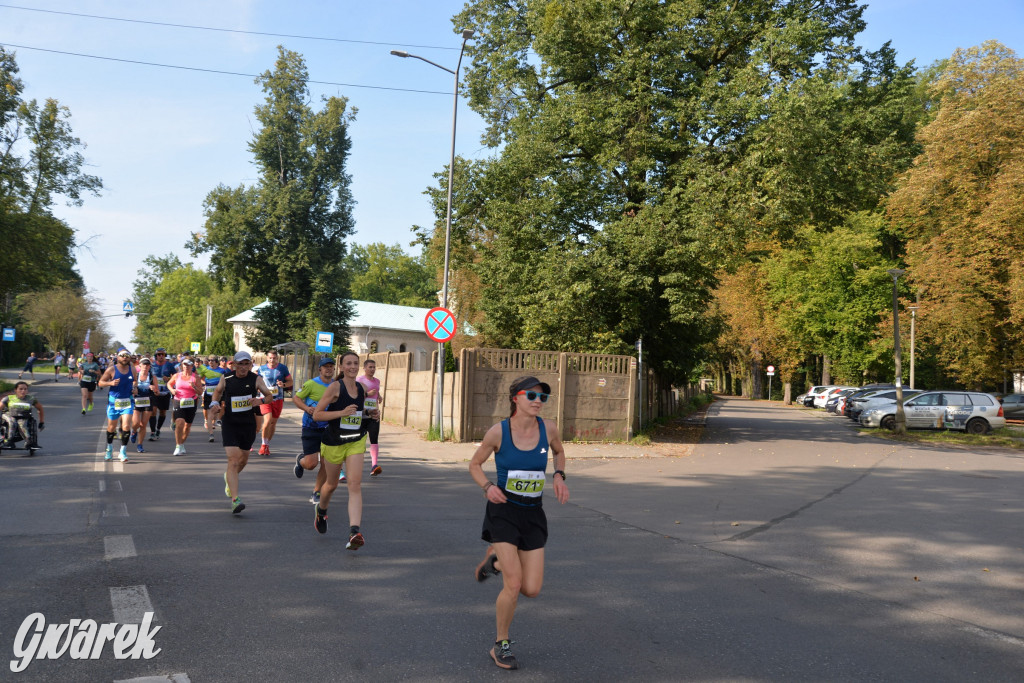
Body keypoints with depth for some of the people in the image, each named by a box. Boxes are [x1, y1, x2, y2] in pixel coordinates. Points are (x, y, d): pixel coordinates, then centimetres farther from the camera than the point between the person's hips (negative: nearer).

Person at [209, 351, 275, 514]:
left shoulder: (256, 379, -3)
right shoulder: (226, 379, -2)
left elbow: (270, 396, 1)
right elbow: (217, 391, 18)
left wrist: (261, 400, -20)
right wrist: (215, 403, -2)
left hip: (248, 424, 2)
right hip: (229, 424, -2)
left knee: (243, 460, 18)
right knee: (233, 460, -15)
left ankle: (229, 478, 52)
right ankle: (235, 499, -21)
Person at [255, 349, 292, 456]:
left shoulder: (283, 368, 0)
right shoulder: (261, 369, 2)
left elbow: (290, 381, 6)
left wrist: (283, 384, -15)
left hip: (278, 399, 1)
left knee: (273, 423, 9)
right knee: (267, 420, -18)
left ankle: (267, 445, 27)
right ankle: (264, 445, -1)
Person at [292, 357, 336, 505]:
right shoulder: (312, 384, -9)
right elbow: (295, 398, -2)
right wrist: (306, 408, -18)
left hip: (328, 428, 4)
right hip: (311, 428, -4)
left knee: (326, 464, -1)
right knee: (311, 463, -7)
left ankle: (316, 493, 16)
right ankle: (300, 460, 31)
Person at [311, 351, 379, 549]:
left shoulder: (360, 388, 4)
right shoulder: (335, 386, -13)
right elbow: (316, 414, -16)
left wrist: (373, 413, 6)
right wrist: (342, 412, -26)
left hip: (356, 442, 3)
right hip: (333, 442, -3)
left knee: (355, 485, -14)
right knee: (331, 484, 17)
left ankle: (354, 532, -23)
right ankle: (321, 510, 50)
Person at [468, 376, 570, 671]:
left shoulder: (548, 428, -5)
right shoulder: (498, 432, -12)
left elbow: (559, 451, 18)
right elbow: (474, 464, 2)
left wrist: (559, 476, -1)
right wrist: (488, 487, -17)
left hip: (533, 514, 4)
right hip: (503, 511, -3)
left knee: (532, 589, 0)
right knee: (513, 585, -12)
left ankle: (496, 561, 31)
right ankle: (501, 646, 12)